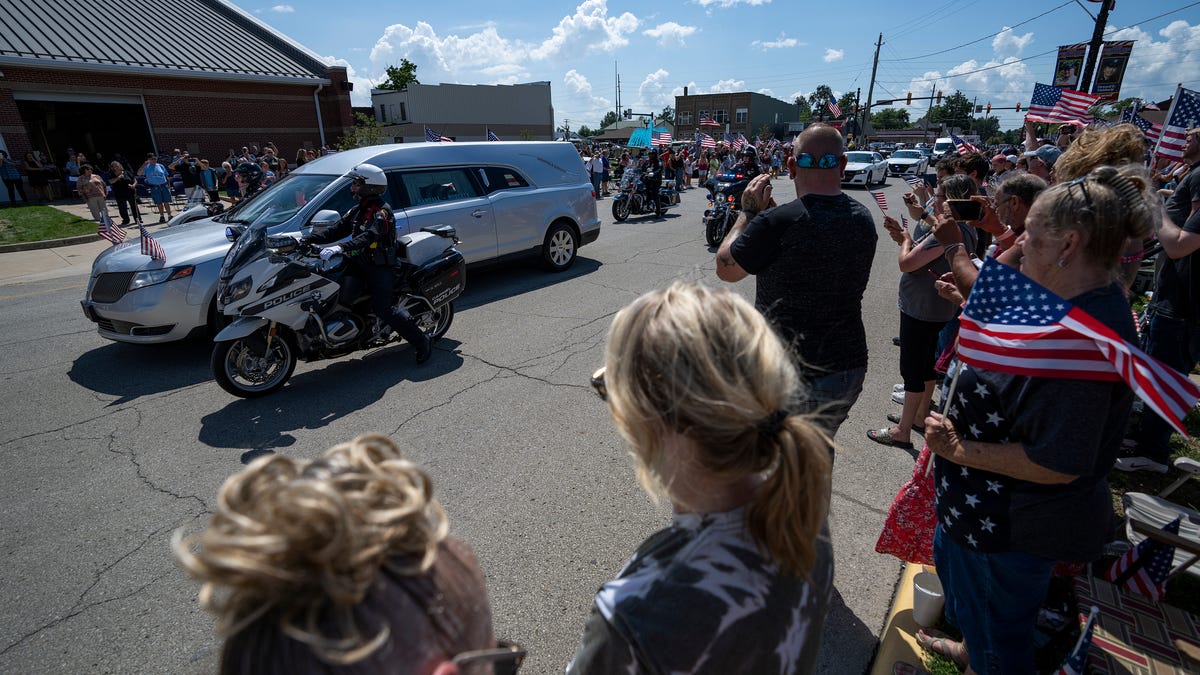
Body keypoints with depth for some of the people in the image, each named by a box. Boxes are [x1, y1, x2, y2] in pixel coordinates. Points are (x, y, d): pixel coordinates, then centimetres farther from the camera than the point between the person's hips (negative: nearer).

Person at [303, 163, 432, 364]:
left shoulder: (382, 212, -13)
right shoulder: (358, 210, 16)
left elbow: (369, 236, -30)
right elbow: (338, 230, 14)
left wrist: (342, 248, -43)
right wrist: (309, 240, 3)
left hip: (381, 266, -8)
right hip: (359, 262, 8)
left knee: (382, 308, -19)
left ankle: (421, 341, -12)